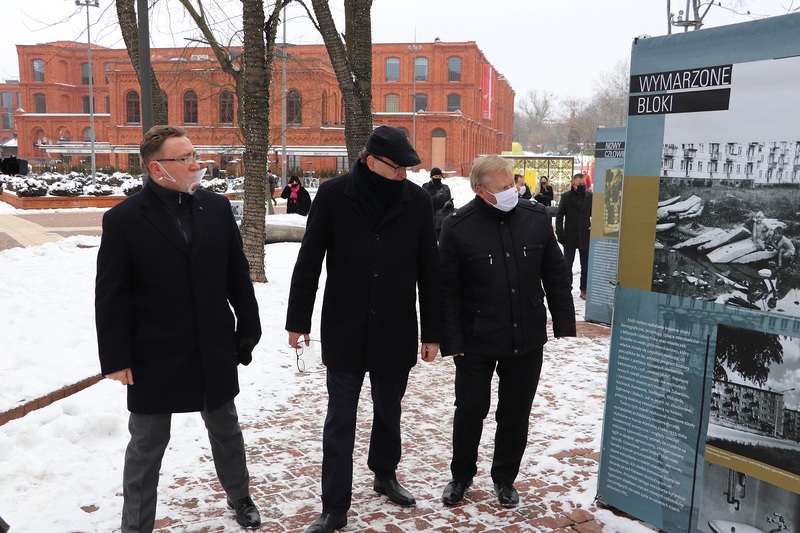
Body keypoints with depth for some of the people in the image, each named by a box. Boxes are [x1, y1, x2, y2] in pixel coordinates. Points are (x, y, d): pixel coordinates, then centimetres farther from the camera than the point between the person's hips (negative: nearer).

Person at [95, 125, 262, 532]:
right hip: (155, 356, -3)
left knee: (226, 431, 21)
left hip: (214, 350, 3)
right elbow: (111, 297, -8)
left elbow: (238, 276, 4)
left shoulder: (217, 207, 0)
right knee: (146, 445, 12)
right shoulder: (124, 219, -10)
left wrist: (248, 330, 5)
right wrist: (116, 358, -10)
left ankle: (240, 498, 44)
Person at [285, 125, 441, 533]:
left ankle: (385, 475, 42)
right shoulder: (333, 195, -9)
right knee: (340, 421, 5)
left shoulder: (417, 200, -4)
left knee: (388, 412, 18)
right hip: (343, 331, -2)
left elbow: (429, 271, 1)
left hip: (397, 332, 2)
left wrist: (432, 332, 2)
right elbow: (308, 262, -3)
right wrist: (298, 321, -1)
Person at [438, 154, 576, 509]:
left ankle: (505, 479, 35)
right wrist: (452, 341, -11)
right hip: (476, 343, -2)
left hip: (527, 341, 3)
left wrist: (564, 323, 3)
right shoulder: (458, 227, -12)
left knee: (515, 413, 14)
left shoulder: (536, 218, -3)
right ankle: (461, 476, 34)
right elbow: (448, 290, -9)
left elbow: (556, 275, 6)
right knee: (470, 411, 9)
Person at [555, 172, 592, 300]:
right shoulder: (566, 197, -4)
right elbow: (559, 216, -4)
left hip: (585, 237, 1)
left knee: (586, 266, 8)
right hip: (570, 237, -1)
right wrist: (560, 233, -11)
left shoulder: (590, 196, -1)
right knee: (567, 265, 10)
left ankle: (584, 290, 19)